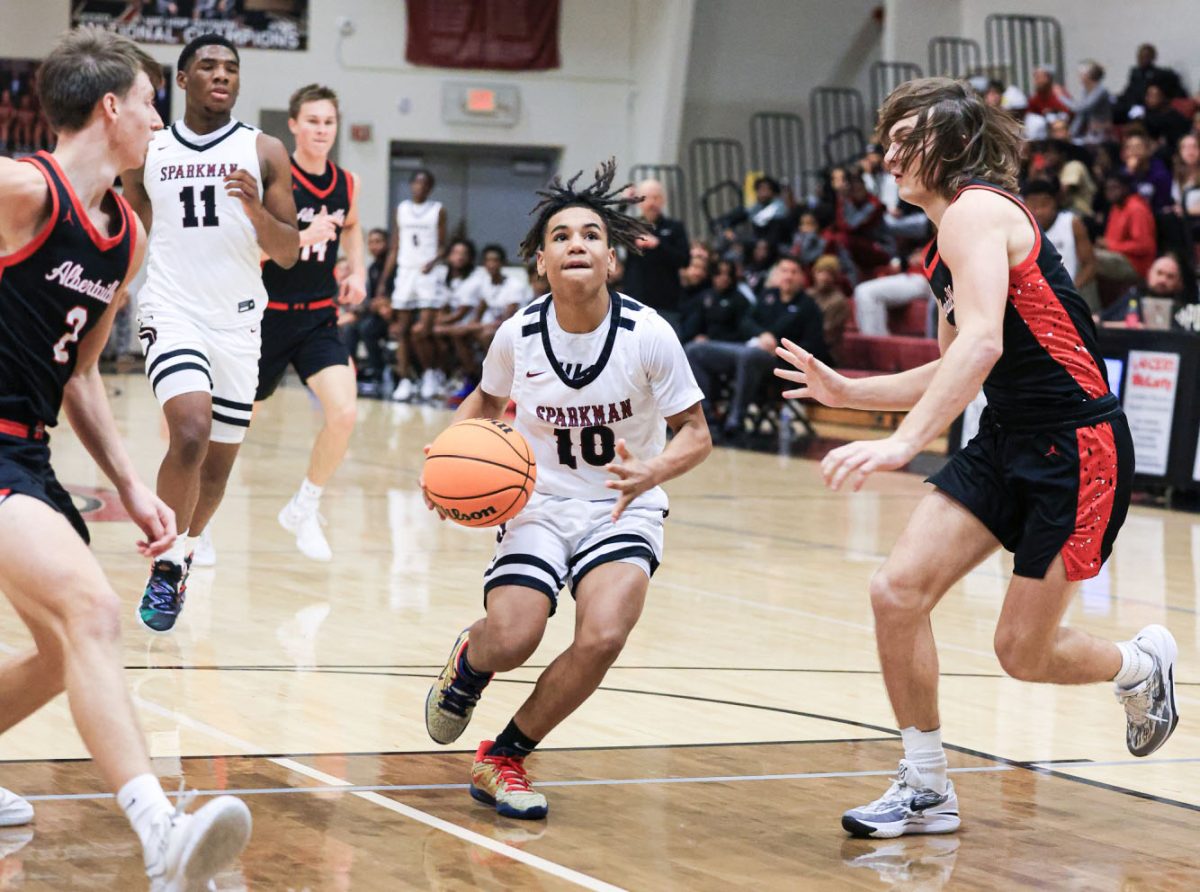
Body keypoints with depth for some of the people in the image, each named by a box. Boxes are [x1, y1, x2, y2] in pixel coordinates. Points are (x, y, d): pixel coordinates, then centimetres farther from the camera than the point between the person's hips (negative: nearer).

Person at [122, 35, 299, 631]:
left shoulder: (264, 153, 1)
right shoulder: (146, 152, 4)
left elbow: (289, 254, -1)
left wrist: (255, 209, -18)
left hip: (238, 323, 2)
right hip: (173, 313, -2)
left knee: (218, 464, 9)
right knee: (190, 434, -25)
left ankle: (181, 556, 36)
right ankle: (167, 563, -8)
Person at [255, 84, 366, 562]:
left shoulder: (346, 184, 2)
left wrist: (357, 272, 9)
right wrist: (304, 236, -35)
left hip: (318, 316, 3)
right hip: (268, 312, -3)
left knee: (343, 411, -17)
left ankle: (304, 509, 3)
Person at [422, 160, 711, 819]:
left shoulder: (648, 334, -14)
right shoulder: (518, 334, -8)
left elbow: (696, 434, -6)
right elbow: (486, 401, 14)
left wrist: (652, 472, -27)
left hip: (623, 509, -1)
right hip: (540, 503, 1)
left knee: (602, 637, -27)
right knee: (509, 641, -22)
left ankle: (503, 758, -2)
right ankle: (469, 659, 21)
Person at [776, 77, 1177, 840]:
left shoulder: (975, 212, -16)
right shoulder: (954, 235, 15)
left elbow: (982, 345, -32)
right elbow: (953, 371, 24)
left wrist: (904, 442, -41)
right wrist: (847, 392, 17)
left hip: (1077, 448, -9)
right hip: (1008, 440, 9)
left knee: (1023, 652, -2)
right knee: (898, 592, -6)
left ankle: (1143, 666, 31)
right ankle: (927, 790, 5)